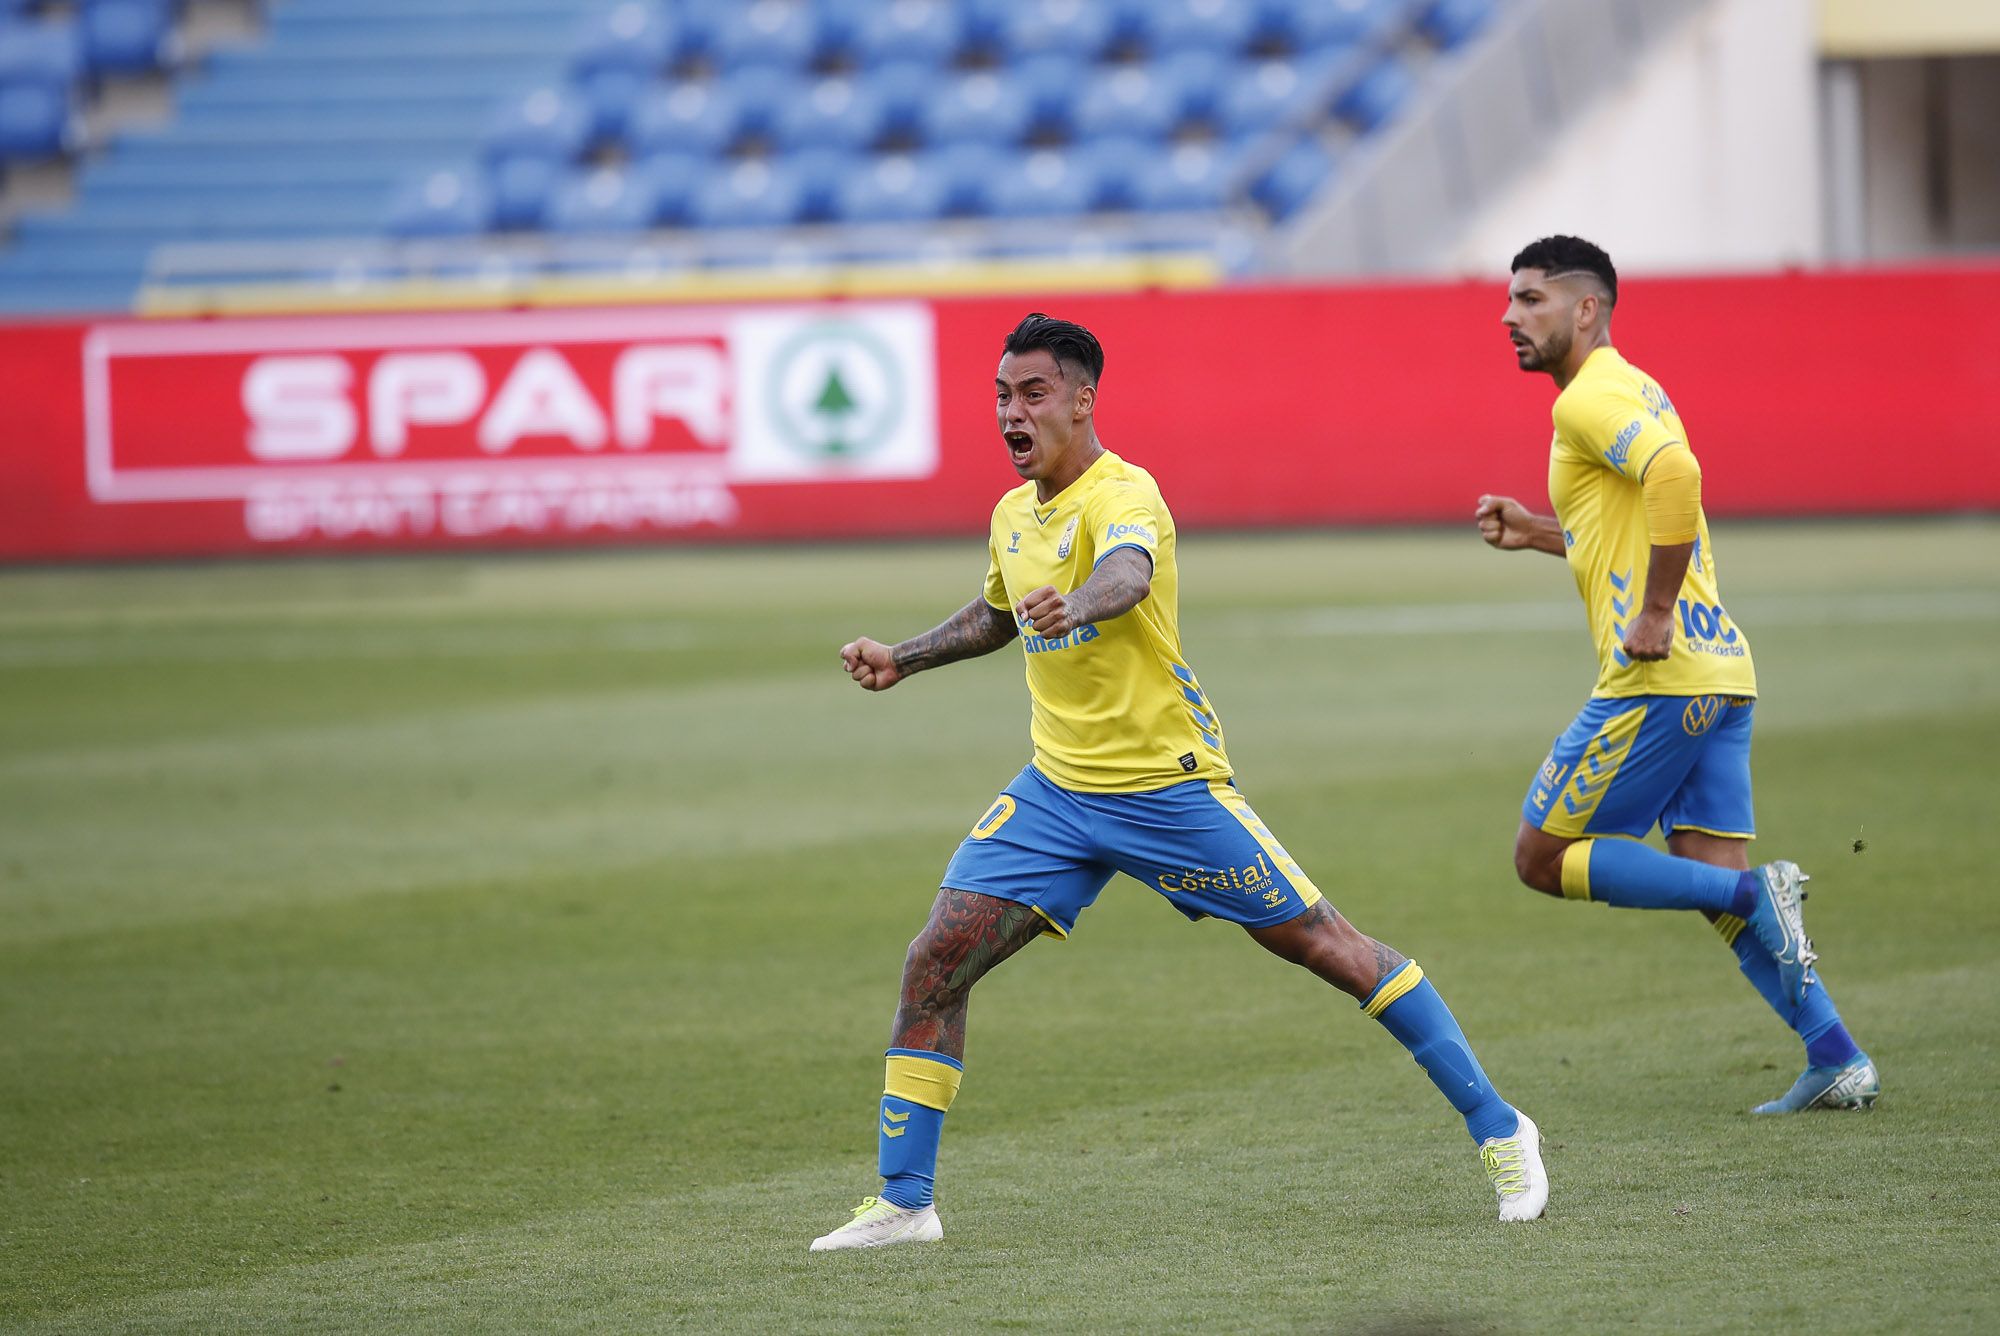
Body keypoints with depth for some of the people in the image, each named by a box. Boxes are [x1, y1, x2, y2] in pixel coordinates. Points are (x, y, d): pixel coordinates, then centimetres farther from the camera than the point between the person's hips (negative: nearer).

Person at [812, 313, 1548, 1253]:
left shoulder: (1121, 495, -17)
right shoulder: (1011, 516, 8)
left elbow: (1128, 574, -43)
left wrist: (1074, 607, -64)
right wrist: (903, 659, 20)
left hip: (1166, 787, -7)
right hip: (1056, 788, 7)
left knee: (1320, 945, -3)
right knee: (935, 963, -6)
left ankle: (1498, 1131, 8)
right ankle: (902, 1203, 2)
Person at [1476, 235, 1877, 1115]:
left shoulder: (1592, 398, -9)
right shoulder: (1634, 392, 22)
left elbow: (1674, 475, -29)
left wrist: (1655, 615, -25)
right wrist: (1537, 534, 23)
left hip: (1658, 678, -10)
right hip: (1720, 672, 10)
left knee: (1543, 858, -1)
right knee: (1717, 880, 9)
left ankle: (1757, 895, -10)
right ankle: (1836, 1059, 1)